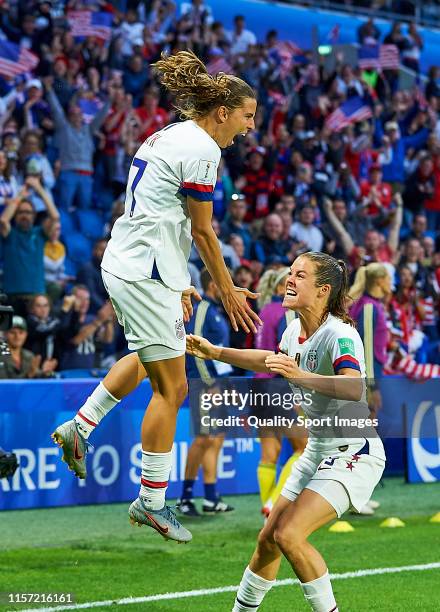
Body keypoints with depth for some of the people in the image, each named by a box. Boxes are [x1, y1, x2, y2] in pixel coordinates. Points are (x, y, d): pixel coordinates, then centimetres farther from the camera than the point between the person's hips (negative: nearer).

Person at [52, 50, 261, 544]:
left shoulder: (169, 135, 14)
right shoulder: (200, 148, -15)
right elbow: (201, 230, -11)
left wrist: (176, 285, 22)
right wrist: (227, 290, 0)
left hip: (123, 264, 10)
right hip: (144, 275, -10)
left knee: (150, 358, 32)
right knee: (171, 388, -2)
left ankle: (79, 428, 32)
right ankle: (151, 501, 5)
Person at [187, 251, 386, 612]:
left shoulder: (339, 334, -22)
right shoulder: (296, 329, 4)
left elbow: (355, 388, -41)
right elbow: (272, 360, 29)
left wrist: (299, 376, -50)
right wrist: (215, 353, 27)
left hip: (353, 453, -9)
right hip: (318, 452, 9)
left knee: (288, 534, -22)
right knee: (268, 540, 11)